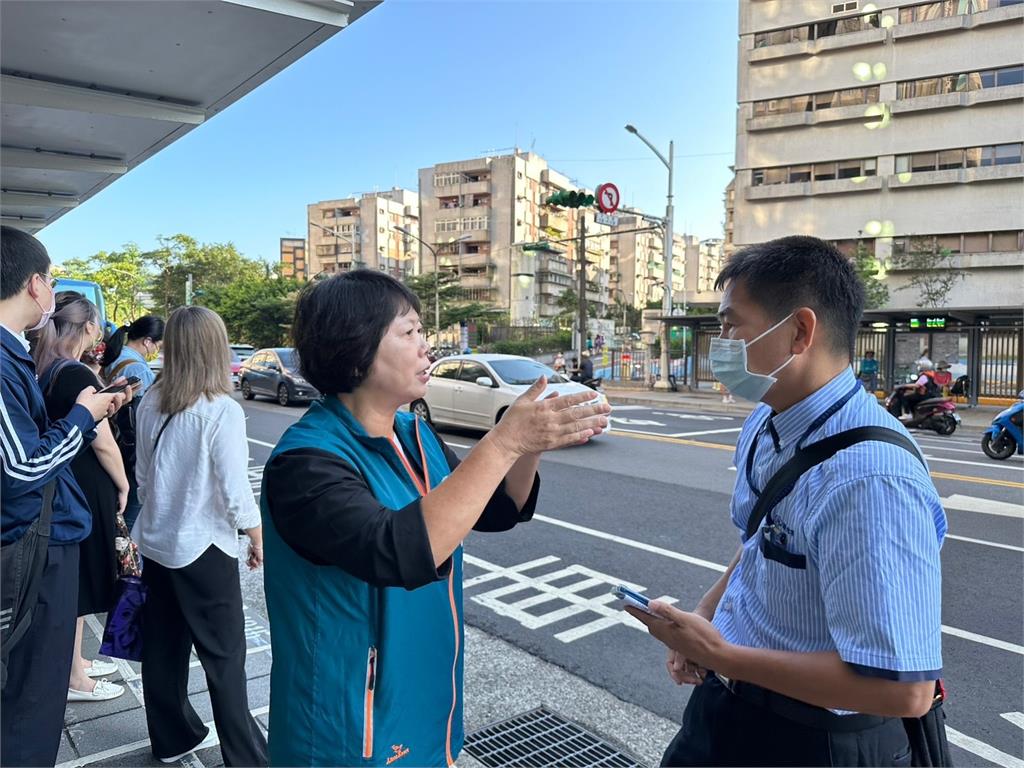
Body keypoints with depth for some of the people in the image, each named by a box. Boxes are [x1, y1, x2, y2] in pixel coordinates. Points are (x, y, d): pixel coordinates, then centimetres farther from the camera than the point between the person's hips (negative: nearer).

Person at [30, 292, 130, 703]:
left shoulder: (44, 372, 5)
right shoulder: (79, 376, -21)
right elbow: (103, 443, -19)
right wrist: (123, 486, -7)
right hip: (85, 490, -8)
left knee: (72, 580, 19)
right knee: (79, 580, 4)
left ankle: (74, 659, 35)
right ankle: (73, 678, 18)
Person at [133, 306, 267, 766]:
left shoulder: (150, 404, -1)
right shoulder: (221, 410, -20)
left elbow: (142, 474, 9)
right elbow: (234, 488, -18)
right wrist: (258, 536, -4)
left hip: (155, 541, 7)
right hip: (202, 548, -6)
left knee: (162, 645, 17)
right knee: (224, 654, 5)